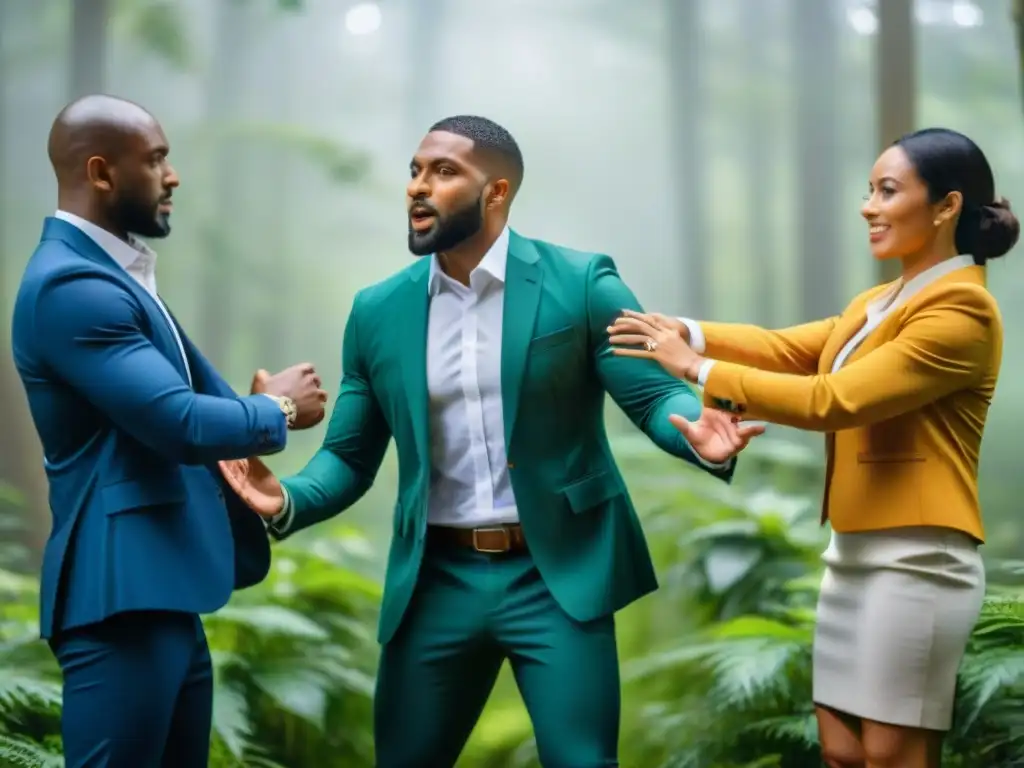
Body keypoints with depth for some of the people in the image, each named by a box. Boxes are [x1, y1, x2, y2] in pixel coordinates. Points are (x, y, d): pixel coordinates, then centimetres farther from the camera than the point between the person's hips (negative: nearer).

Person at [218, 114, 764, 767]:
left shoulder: (581, 284, -4)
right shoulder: (378, 311, 5)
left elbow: (655, 396, -7)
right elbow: (349, 457, 9)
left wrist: (702, 434, -30)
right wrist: (289, 500, -12)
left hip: (558, 575, -3)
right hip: (438, 580, 3)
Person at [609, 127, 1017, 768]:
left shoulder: (963, 310, -14)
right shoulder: (880, 302, 18)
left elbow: (832, 400, -20)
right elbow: (790, 348, 9)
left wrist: (697, 369, -17)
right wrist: (690, 333, -6)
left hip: (916, 560, -9)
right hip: (855, 551, 9)